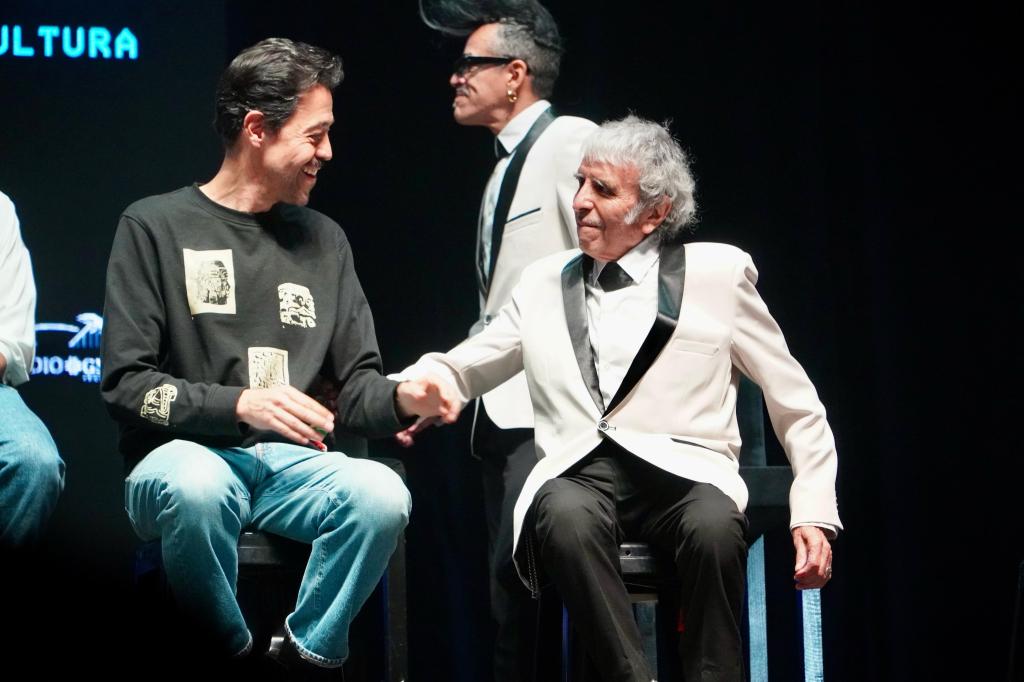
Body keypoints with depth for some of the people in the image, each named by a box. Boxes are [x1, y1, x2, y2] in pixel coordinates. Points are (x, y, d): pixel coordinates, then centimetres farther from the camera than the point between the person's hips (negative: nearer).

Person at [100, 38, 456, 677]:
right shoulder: (156, 227, 3)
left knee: (384, 495, -29)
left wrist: (400, 397, -8)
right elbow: (126, 384, -4)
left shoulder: (324, 240, 16)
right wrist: (239, 404, -17)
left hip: (292, 463, 4)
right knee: (198, 488, -40)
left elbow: (356, 386, 16)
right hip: (185, 453, -3)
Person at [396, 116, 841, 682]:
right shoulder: (545, 284, 19)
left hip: (681, 469, -1)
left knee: (714, 527, -37)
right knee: (567, 516, -36)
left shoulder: (718, 272, 11)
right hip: (577, 473, 2)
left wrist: (814, 514, 3)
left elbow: (797, 407, 14)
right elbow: (457, 372, 25)